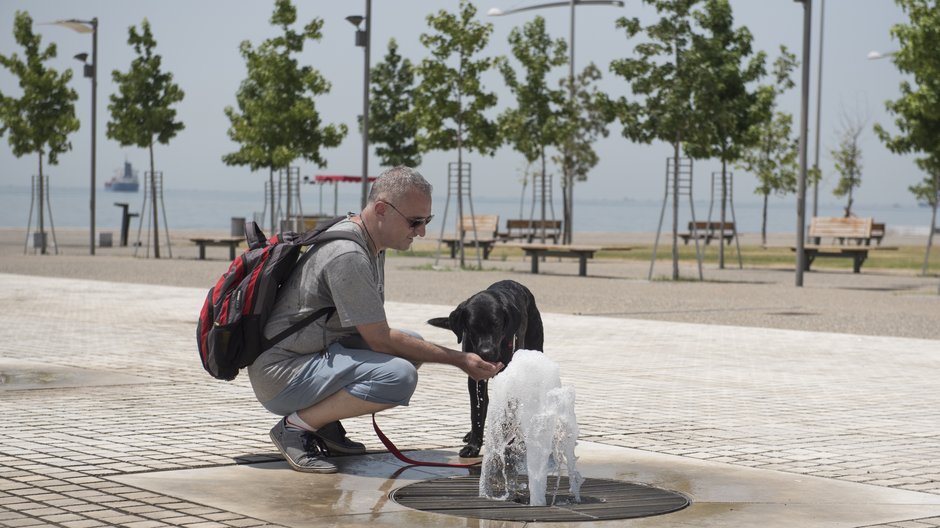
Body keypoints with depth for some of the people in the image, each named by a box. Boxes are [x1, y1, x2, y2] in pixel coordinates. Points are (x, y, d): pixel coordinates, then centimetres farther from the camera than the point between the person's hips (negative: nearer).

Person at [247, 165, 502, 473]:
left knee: (413, 344, 9)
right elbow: (381, 341, -18)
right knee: (399, 375, -27)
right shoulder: (347, 255, -22)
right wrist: (459, 360, -14)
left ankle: (325, 425, 7)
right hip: (281, 378, -10)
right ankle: (296, 427, -12)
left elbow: (373, 330, 20)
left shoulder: (371, 242, 10)